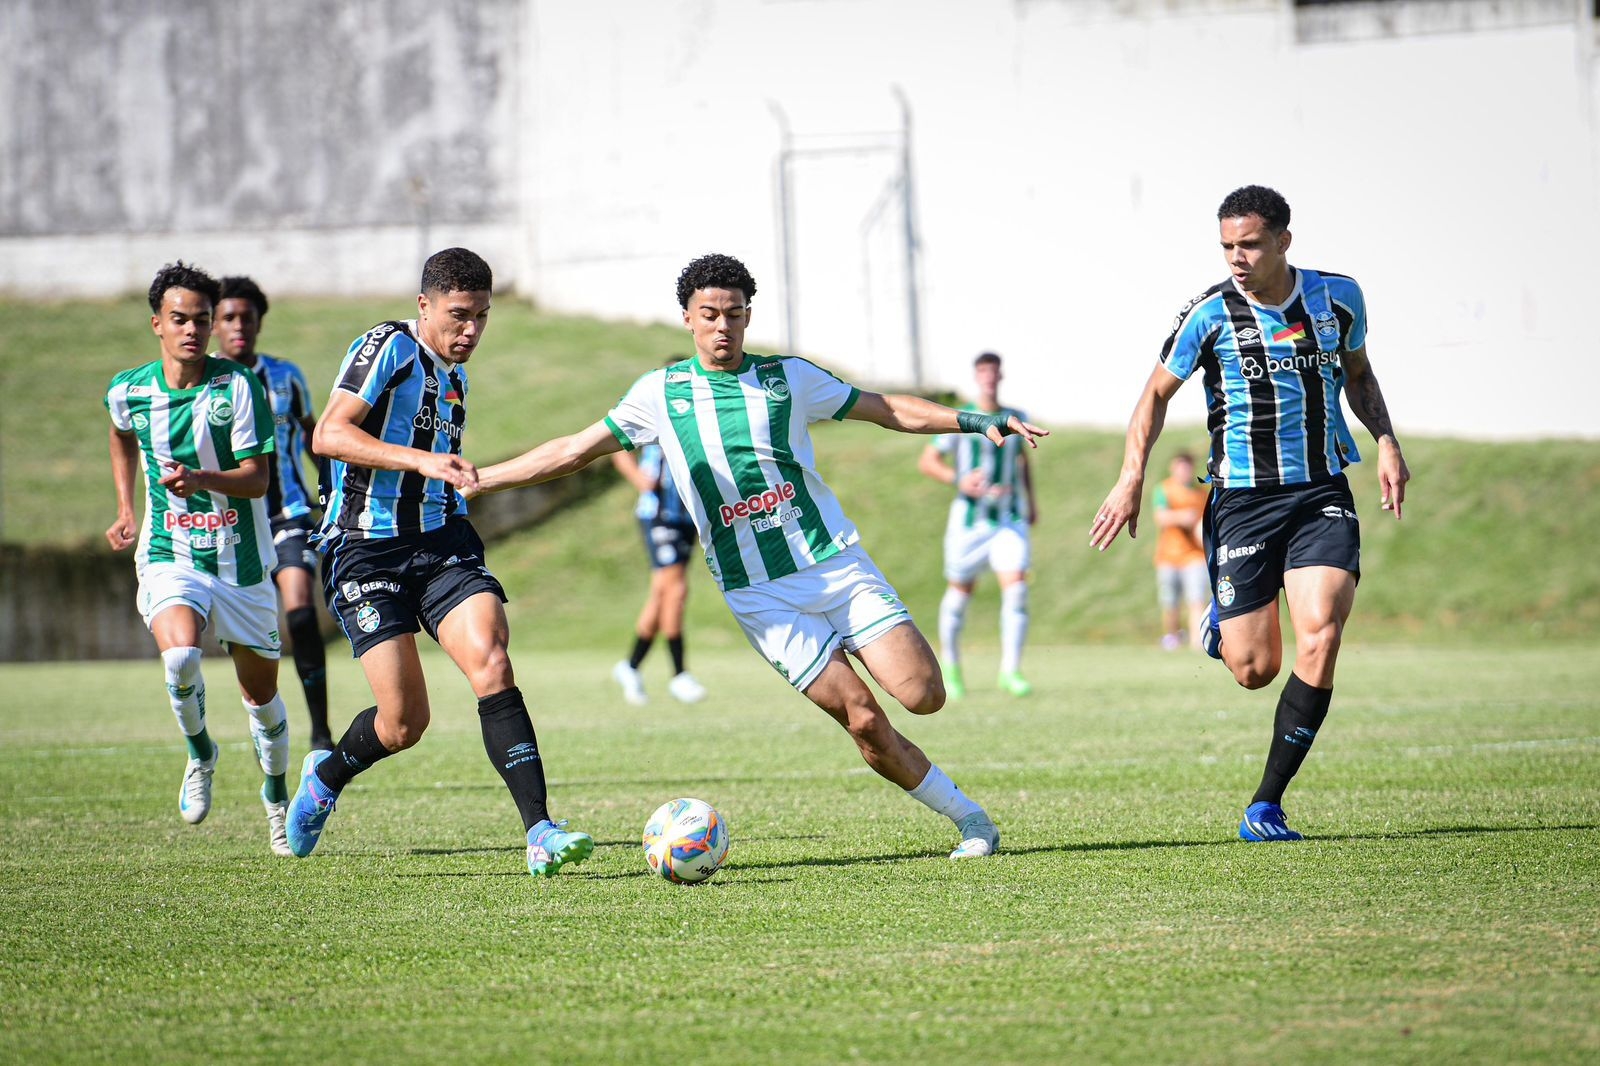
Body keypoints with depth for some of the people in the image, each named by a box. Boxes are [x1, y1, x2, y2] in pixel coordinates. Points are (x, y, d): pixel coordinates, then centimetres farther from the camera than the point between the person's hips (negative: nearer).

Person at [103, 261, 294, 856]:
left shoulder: (239, 387, -10)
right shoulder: (128, 393, -2)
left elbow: (257, 477, -14)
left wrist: (202, 479, -32)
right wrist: (125, 509, 17)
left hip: (242, 560, 0)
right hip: (169, 557, 0)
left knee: (260, 692, 12)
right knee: (180, 657, -29)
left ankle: (277, 797, 37)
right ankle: (200, 756, 0)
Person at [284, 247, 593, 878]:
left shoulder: (456, 376, 17)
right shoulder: (389, 347, -8)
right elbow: (329, 434, -21)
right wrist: (422, 460, -29)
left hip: (441, 543, 6)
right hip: (365, 551, -6)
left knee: (491, 663, -20)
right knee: (405, 722, -8)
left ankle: (539, 833, -25)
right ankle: (327, 775, 26)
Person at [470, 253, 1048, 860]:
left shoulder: (789, 377, 7)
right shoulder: (661, 393, 5)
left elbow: (890, 410, 13)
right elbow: (573, 452, 8)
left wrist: (976, 420, 2)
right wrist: (468, 482, 2)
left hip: (837, 563, 1)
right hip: (761, 596, -1)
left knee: (922, 694, -15)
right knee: (864, 721, -12)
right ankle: (968, 818, 3)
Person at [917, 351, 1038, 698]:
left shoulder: (1015, 418, 9)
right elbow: (927, 461, -4)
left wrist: (1030, 500, 24)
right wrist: (958, 480, -21)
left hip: (1010, 519, 2)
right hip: (969, 519, -2)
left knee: (1016, 588, -15)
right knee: (959, 592, 6)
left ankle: (1010, 671, -14)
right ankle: (949, 665, 27)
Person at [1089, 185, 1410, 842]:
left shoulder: (1338, 297, 3)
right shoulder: (1210, 314, -5)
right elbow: (1158, 393, 5)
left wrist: (1386, 443, 6)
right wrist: (1131, 478, -6)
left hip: (1323, 495, 1)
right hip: (1241, 500, -1)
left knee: (1320, 642, -18)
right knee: (1255, 671, -4)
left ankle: (1266, 806, -7)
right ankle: (1222, 624, 36)